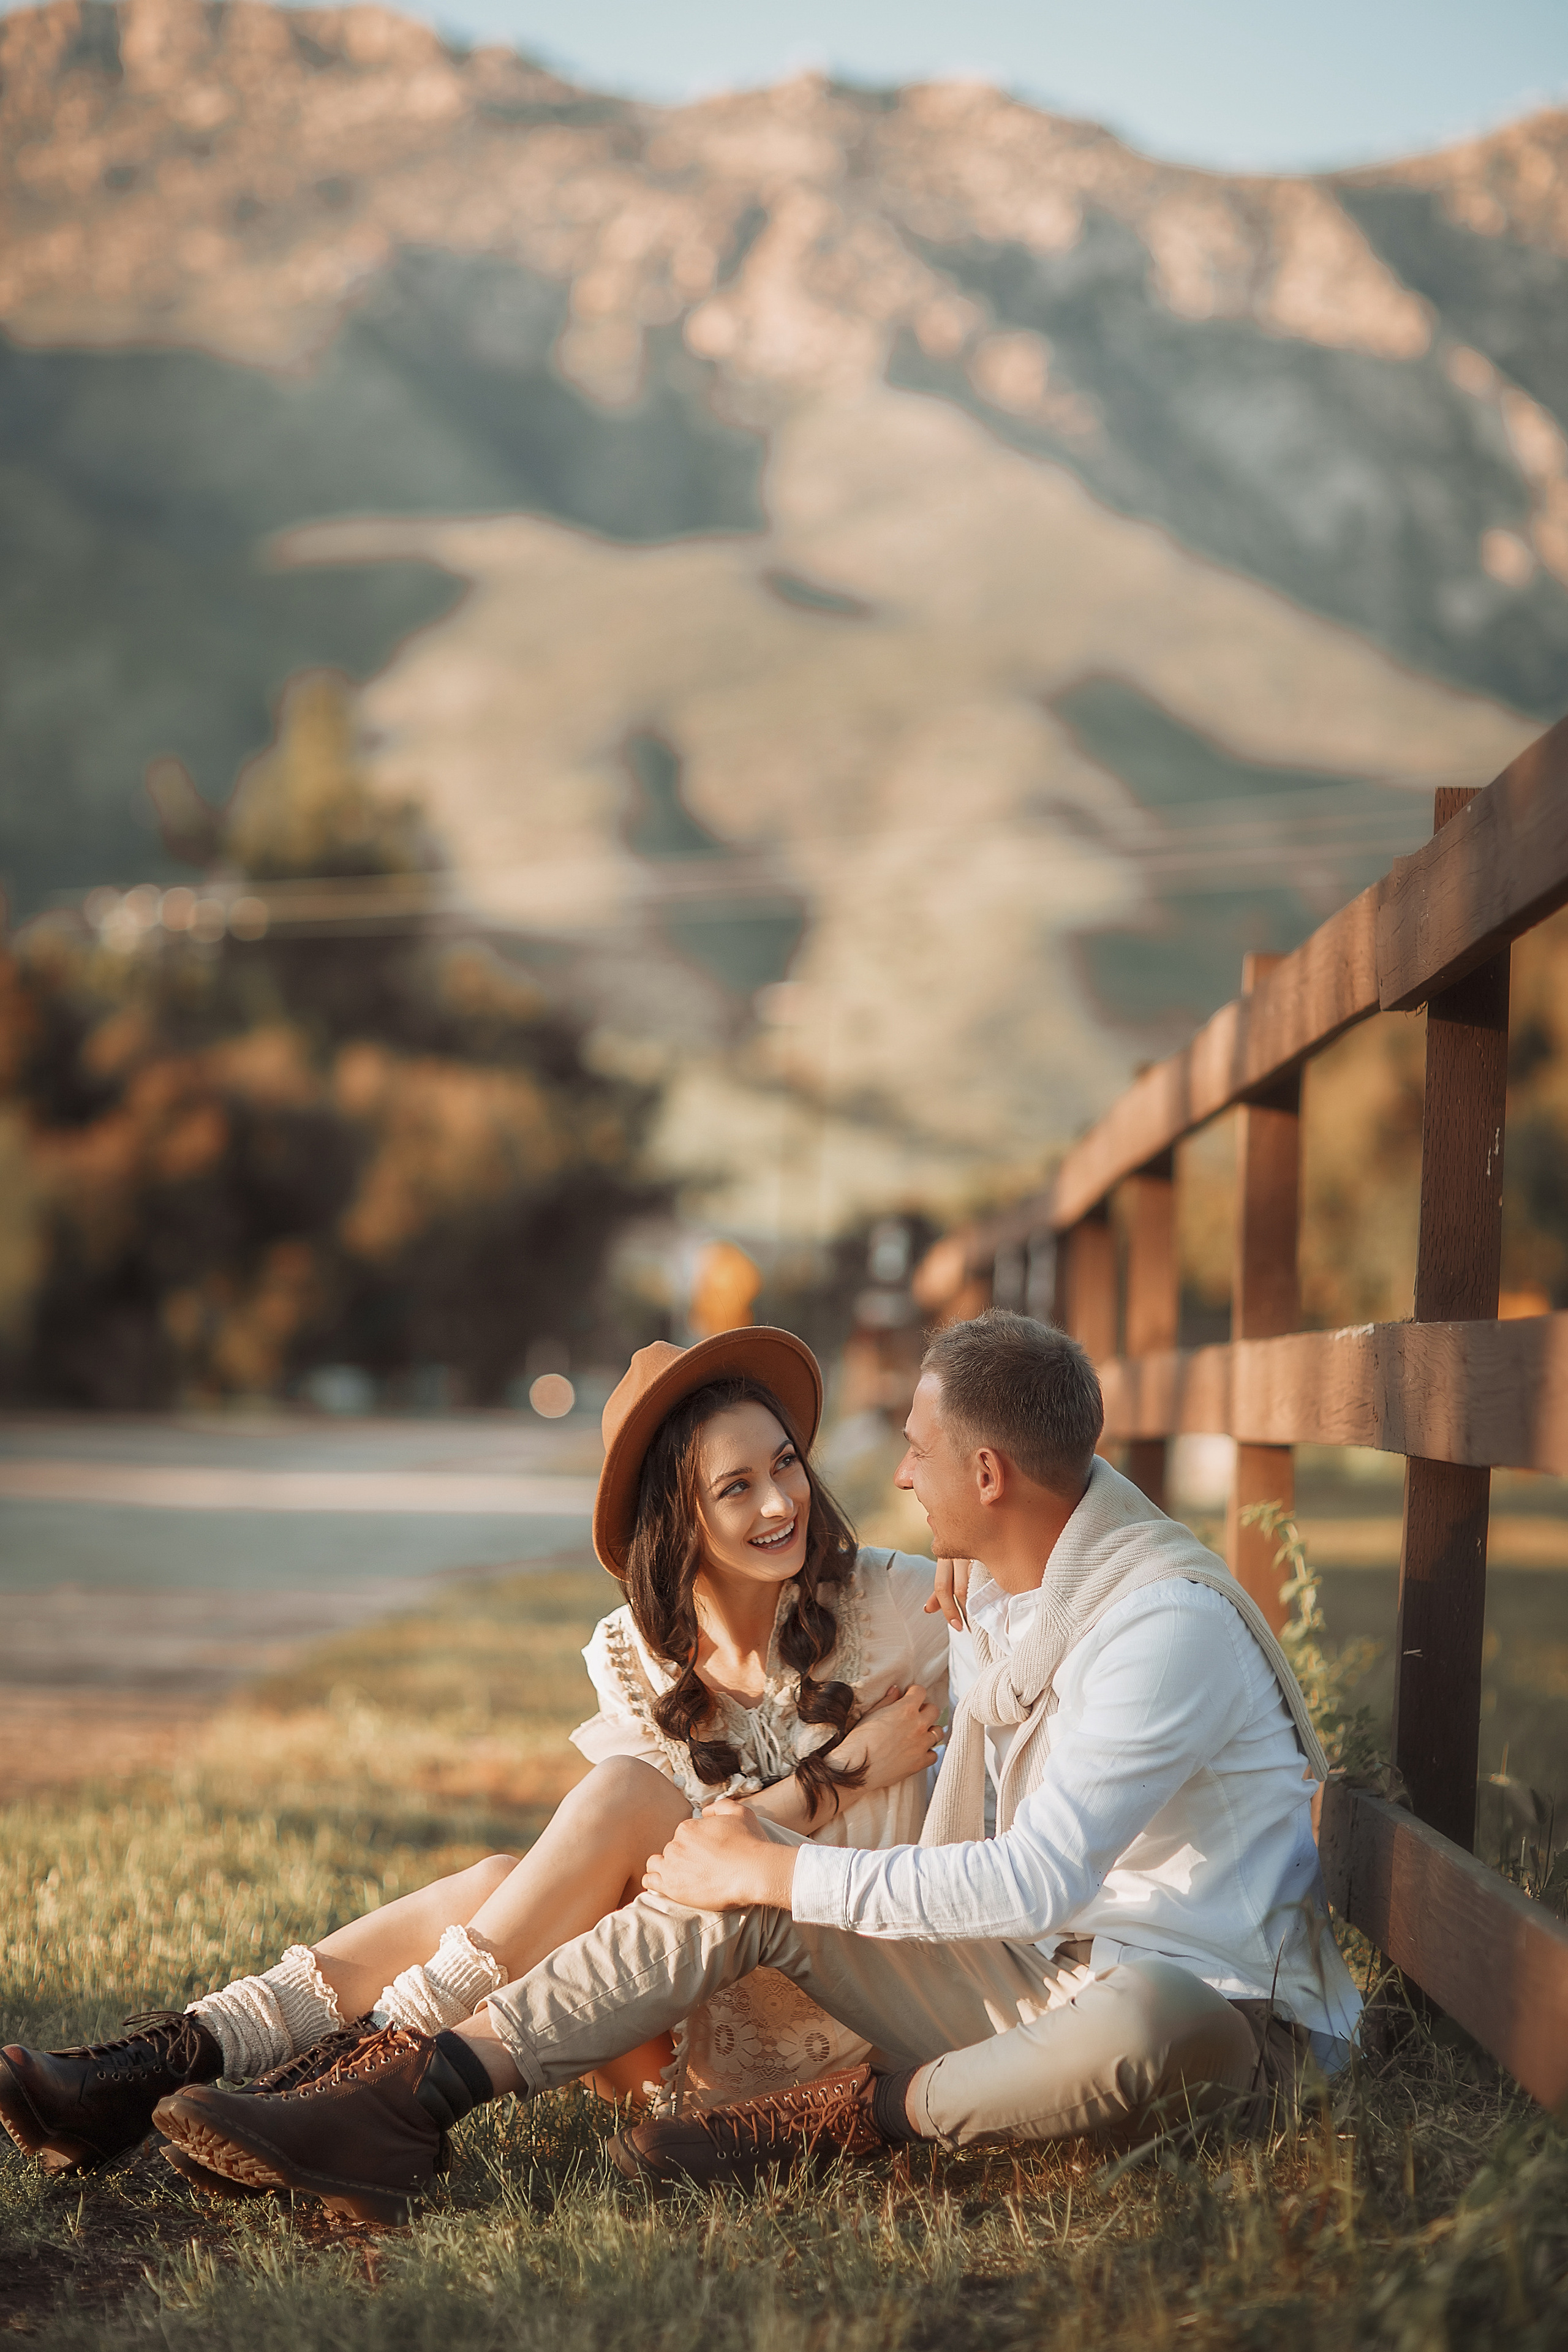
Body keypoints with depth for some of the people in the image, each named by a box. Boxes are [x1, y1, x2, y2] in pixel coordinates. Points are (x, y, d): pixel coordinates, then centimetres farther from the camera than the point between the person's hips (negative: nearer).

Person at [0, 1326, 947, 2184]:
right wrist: (848, 1769, -16)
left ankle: (367, 2066, -31)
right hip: (697, 1999, 3)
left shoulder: (890, 1601, -6)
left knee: (621, 1795, -25)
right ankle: (162, 2062, -34)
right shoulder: (632, 1655, 1)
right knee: (497, 1886, -25)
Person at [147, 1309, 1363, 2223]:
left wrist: (784, 1873, -22)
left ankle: (846, 2118, -18)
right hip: (1047, 1962, 8)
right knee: (731, 1876, -8)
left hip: (1216, 2011, -7)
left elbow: (1041, 1879, -28)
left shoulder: (1168, 1622, -22)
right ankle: (403, 2109, -18)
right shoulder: (998, 1597, 7)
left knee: (1141, 2026, -45)